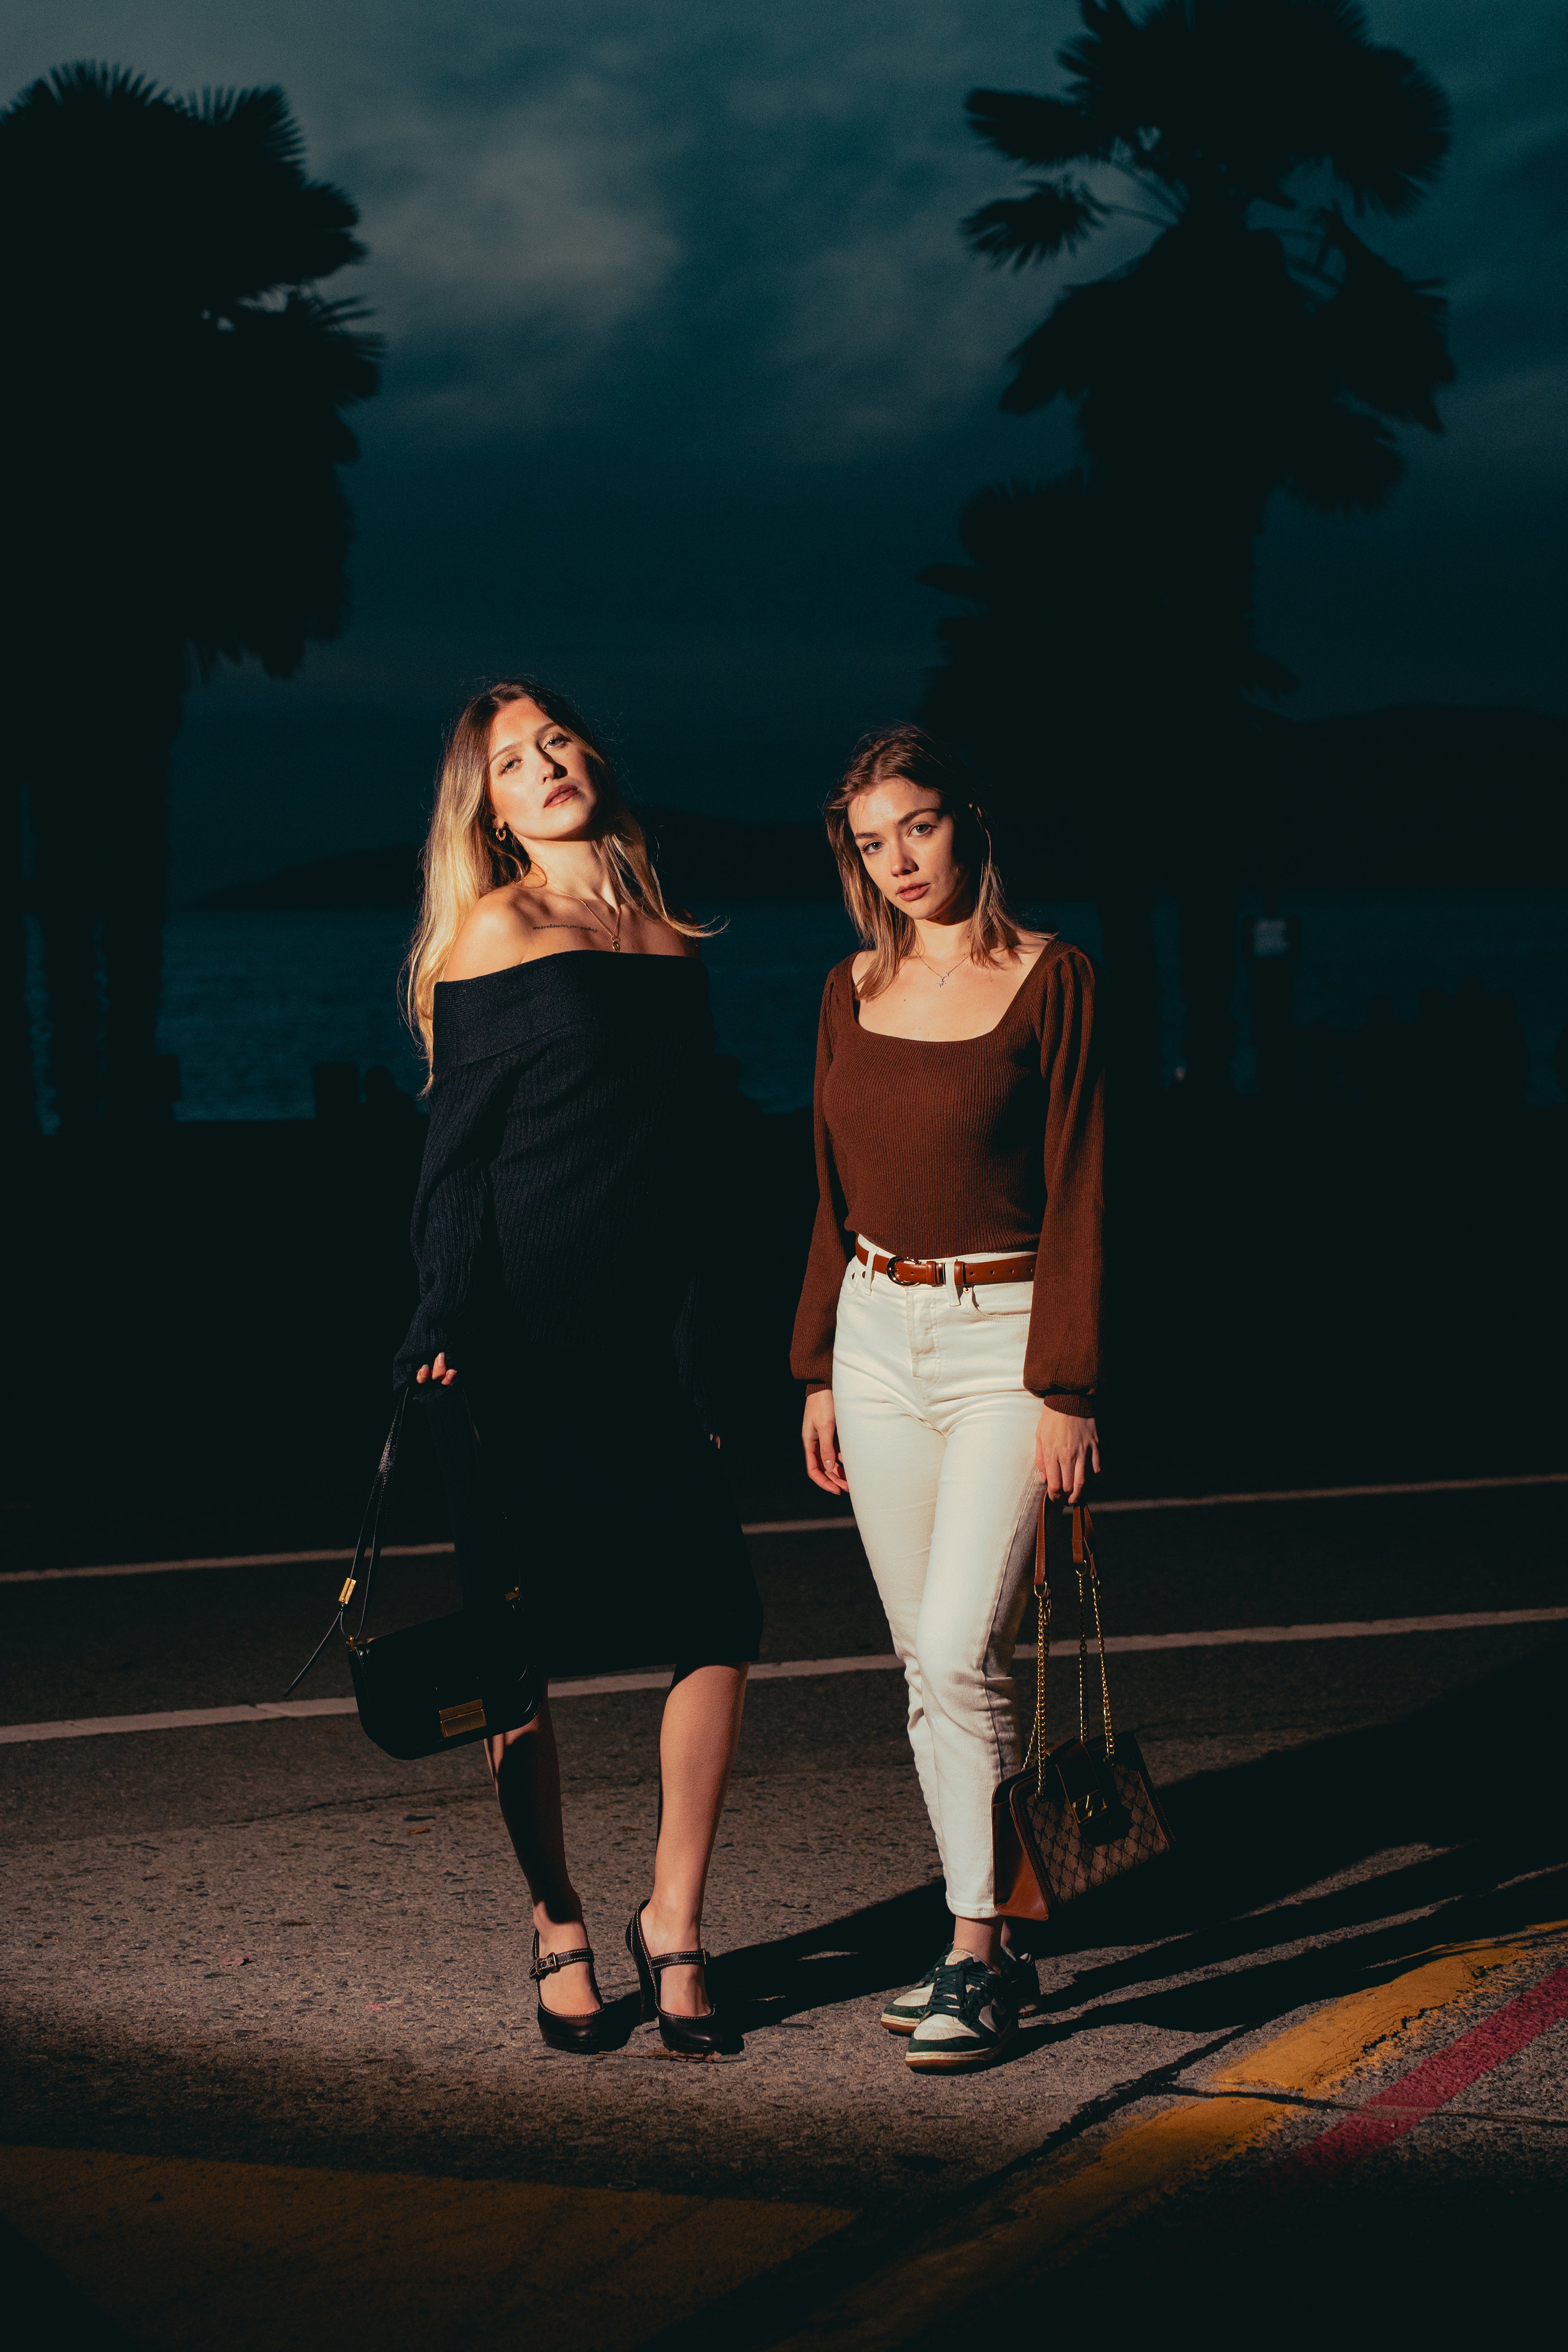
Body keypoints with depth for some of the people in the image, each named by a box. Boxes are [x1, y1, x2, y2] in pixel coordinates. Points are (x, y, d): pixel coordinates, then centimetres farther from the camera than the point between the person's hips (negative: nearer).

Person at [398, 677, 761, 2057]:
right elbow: (457, 1161, -3)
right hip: (532, 1333, -4)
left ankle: (674, 1922, 12)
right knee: (522, 1642, 1)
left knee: (721, 1625, -4)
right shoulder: (495, 936, -1)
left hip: (657, 1333, 4)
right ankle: (559, 1933, 16)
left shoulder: (674, 946, 13)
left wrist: (708, 1354, 12)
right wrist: (447, 1334, -10)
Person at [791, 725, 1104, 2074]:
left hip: (1004, 1333, -6)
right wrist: (819, 1369, 11)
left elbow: (1076, 1192, -10)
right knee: (928, 1663, 8)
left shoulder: (1051, 979, -7)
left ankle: (979, 1961, -6)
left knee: (962, 1652, -14)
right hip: (878, 1337, 6)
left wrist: (1067, 1389, -14)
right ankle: (991, 1943, 16)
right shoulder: (852, 993, 9)